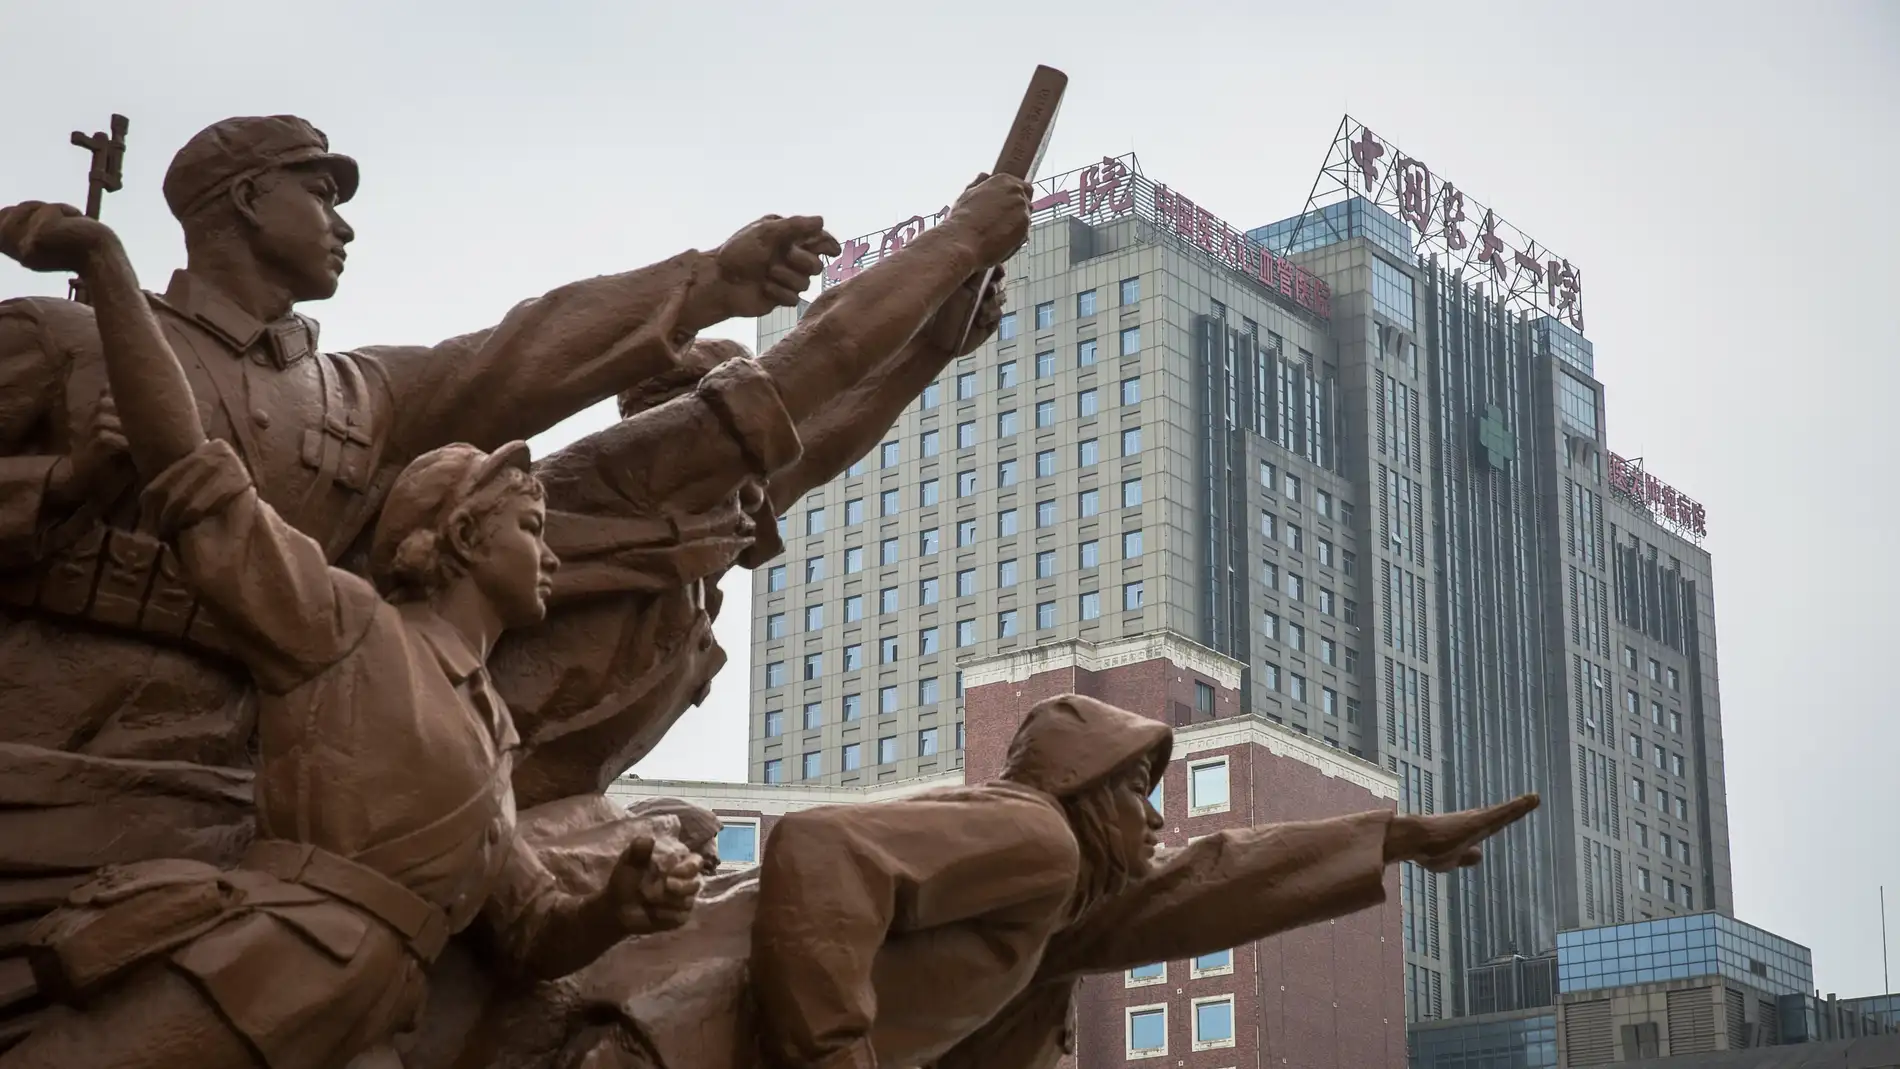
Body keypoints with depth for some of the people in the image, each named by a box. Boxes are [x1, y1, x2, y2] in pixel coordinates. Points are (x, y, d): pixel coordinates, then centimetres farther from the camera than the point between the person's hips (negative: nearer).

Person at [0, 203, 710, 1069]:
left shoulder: (487, 735, 29)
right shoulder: (345, 624, 8)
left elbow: (530, 932, 29)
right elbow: (191, 472, -3)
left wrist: (620, 906, 6)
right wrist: (102, 258, -6)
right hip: (254, 984, -7)